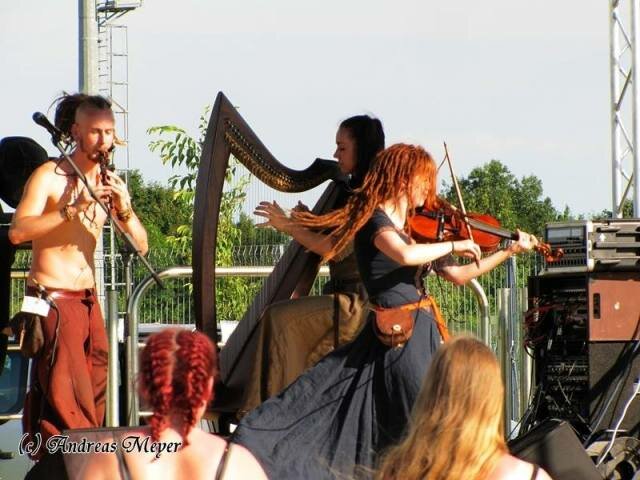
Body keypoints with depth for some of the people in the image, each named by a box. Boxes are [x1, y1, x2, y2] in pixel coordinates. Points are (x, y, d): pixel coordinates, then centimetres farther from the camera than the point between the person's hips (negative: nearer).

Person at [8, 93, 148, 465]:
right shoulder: (50, 176, -8)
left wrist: (125, 210, -12)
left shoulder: (111, 183, 11)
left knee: (95, 397, 5)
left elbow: (141, 246, 6)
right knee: (66, 401, -13)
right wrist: (74, 208, -26)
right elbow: (18, 231, -22)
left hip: (89, 300, 7)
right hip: (52, 298, -7)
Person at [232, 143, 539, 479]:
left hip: (422, 335, 9)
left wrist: (509, 251, 15)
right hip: (401, 337, -9)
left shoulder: (413, 227, 15)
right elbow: (405, 255, -34)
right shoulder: (376, 219, -12)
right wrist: (455, 245, -21)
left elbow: (458, 275, 18)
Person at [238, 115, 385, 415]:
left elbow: (337, 249, -20)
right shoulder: (350, 191, 17)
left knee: (280, 317, -21)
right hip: (341, 292, 10)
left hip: (358, 300, -10)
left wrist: (288, 226, -15)